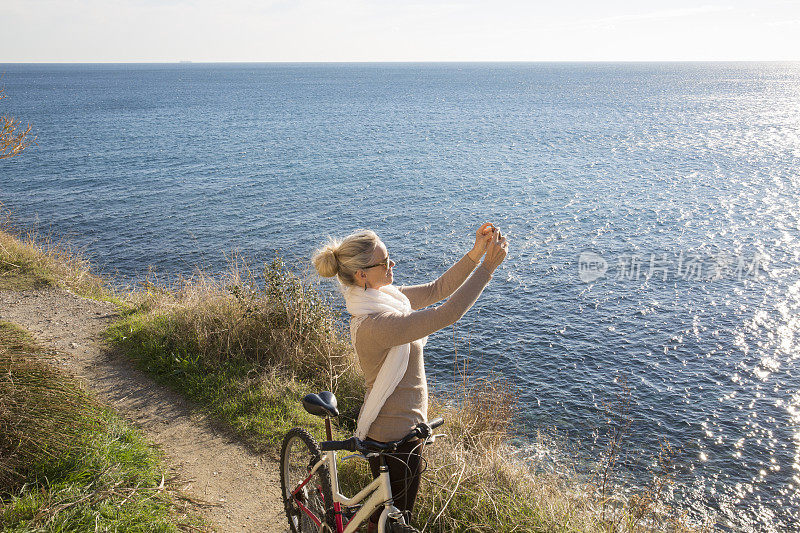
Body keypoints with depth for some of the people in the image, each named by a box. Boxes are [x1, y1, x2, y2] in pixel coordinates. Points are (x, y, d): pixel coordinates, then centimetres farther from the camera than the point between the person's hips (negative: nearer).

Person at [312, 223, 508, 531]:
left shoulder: (383, 296, -2)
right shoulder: (374, 323, -32)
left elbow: (436, 289, 2)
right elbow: (447, 314, -35)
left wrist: (474, 254, -10)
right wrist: (488, 265, -30)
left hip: (398, 426, 9)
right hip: (394, 436, -9)